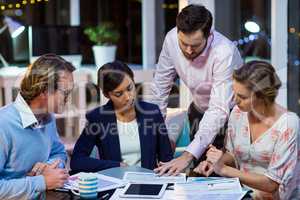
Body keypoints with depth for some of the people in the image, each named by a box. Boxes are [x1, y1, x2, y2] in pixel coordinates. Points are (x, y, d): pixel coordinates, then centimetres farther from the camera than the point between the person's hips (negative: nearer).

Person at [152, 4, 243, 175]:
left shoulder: (224, 52, -33)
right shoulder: (172, 39, -18)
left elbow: (219, 111, -38)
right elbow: (161, 85, -4)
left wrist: (187, 156, -44)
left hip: (229, 114, -4)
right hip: (199, 110, 4)